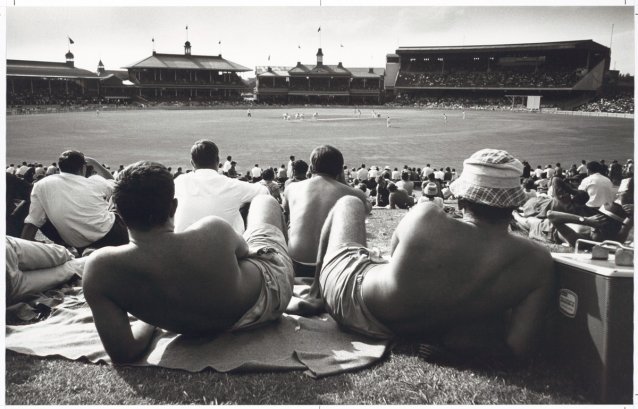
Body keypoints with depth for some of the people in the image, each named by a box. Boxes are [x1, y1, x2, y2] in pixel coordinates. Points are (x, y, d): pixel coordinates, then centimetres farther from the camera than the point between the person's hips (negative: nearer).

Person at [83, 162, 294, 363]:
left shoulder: (101, 268, -35)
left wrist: (149, 321, -7)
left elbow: (122, 354, -28)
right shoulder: (214, 232, -39)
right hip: (267, 293, -2)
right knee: (264, 200, 27)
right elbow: (243, 251, -13)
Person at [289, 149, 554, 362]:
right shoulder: (537, 262, -23)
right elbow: (519, 347, -21)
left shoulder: (426, 217, -29)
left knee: (348, 203, 23)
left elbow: (396, 252, -7)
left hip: (348, 293, -2)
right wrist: (449, 337, -9)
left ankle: (315, 296, 29)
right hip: (395, 331, 3)